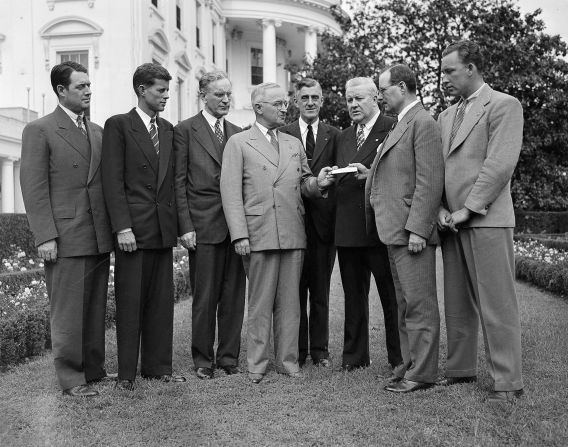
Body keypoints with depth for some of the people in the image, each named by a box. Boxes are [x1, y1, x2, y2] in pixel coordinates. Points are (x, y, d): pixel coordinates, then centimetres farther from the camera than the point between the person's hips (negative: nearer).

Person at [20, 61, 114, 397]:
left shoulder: (98, 131, 16)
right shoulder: (40, 130, -2)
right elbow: (34, 189, -7)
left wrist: (114, 227, 11)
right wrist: (45, 237, -14)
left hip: (100, 238, 6)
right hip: (66, 238, -6)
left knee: (96, 309, 12)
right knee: (68, 312, -1)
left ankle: (94, 370, 23)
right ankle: (72, 379, 8)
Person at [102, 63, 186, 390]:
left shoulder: (168, 130, 16)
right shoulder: (118, 126, -2)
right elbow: (113, 181, -8)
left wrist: (176, 223, 8)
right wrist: (122, 227, -15)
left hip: (163, 228, 5)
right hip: (133, 228, -5)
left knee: (162, 301, 8)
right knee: (130, 302, 1)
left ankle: (158, 366, 18)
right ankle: (126, 372, 11)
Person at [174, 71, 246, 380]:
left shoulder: (238, 134, 14)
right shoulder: (185, 130, 2)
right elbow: (179, 182, -2)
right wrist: (185, 226, -9)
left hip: (236, 224, 4)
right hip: (203, 224, -4)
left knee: (234, 296, 6)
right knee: (205, 296, 2)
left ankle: (229, 357, 17)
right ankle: (203, 359, 15)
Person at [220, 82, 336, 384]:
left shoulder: (294, 144, 19)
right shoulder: (238, 143, 2)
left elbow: (303, 184, 21)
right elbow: (231, 192, -4)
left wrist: (318, 183, -3)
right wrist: (240, 234, -12)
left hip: (293, 234, 5)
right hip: (259, 234, -4)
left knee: (290, 302, 8)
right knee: (260, 303, 1)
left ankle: (288, 360, 17)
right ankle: (257, 364, 12)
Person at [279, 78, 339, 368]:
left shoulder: (334, 135, 10)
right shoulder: (282, 134, 6)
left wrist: (323, 182, -10)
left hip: (324, 221, 1)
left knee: (320, 291, 7)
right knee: (295, 290, 4)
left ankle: (320, 351, 16)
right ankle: (297, 351, 13)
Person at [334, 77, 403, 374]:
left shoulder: (393, 130, -4)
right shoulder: (344, 137, 19)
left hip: (380, 226, -6)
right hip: (347, 227, 7)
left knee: (391, 296, 1)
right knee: (353, 297, 12)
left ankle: (399, 358, 11)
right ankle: (354, 357, 21)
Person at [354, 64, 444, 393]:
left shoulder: (423, 123, -11)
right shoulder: (403, 124, 20)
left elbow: (429, 181, -18)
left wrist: (417, 229, -21)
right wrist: (372, 174, 13)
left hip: (412, 230, -10)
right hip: (396, 230, 10)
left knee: (419, 304, -4)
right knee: (406, 305, 14)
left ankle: (423, 373, 3)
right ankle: (412, 366, 22)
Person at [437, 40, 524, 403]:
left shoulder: (504, 105, -3)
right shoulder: (447, 115, 20)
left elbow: (500, 164, -13)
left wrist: (467, 209, -13)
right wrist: (441, 208, 1)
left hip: (487, 220, -7)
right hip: (452, 222, 7)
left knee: (497, 305, -5)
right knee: (457, 304, 11)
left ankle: (508, 382, 2)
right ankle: (461, 370, 22)